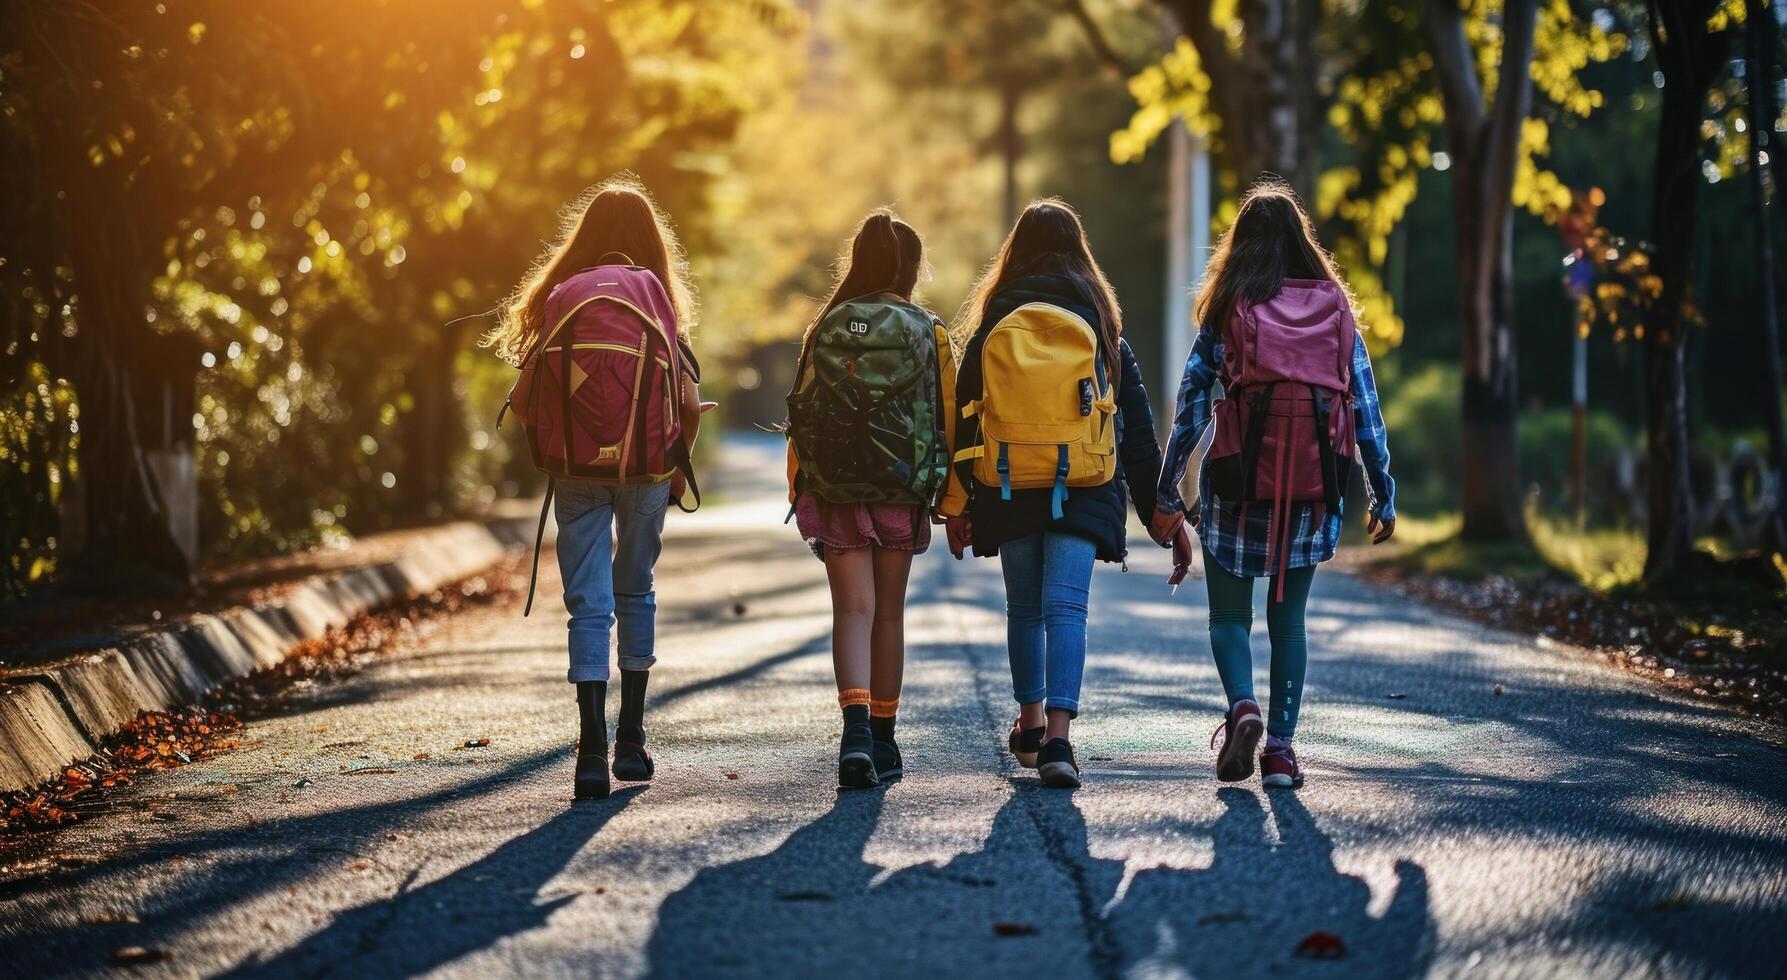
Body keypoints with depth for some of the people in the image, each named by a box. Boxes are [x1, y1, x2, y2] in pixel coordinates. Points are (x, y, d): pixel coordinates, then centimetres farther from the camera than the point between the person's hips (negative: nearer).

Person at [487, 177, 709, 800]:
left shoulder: (558, 298, 3)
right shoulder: (657, 295, 0)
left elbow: (525, 400, 0)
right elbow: (687, 400, -4)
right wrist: (678, 465, 12)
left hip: (577, 469, 0)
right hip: (645, 465, 0)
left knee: (589, 604, 1)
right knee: (635, 592, 17)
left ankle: (593, 751, -11)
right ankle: (631, 740, 20)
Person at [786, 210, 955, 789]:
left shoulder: (826, 327, 3)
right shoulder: (927, 330, -1)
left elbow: (800, 413, 3)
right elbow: (948, 416, 0)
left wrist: (798, 493, 10)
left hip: (834, 490, 0)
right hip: (901, 492, 0)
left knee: (853, 610, -2)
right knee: (889, 613, 11)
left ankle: (855, 727, -23)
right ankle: (882, 740, 18)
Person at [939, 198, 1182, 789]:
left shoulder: (991, 328, 4)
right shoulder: (1100, 328, 4)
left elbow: (964, 419, 5)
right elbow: (1136, 426, 6)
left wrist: (955, 505, 10)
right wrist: (1155, 507, 10)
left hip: (1008, 489, 1)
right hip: (1082, 491, -1)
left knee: (1023, 608, 18)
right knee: (1066, 608, -8)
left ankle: (1030, 724, 31)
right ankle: (1057, 739, -23)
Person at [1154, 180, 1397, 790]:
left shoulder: (1227, 312, -2)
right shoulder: (1335, 309, 4)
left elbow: (1191, 408, -2)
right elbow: (1365, 406, 4)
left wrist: (1165, 493, 2)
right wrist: (1382, 493, 9)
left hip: (1238, 484, -2)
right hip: (1313, 487, 2)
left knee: (1229, 614, 11)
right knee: (1288, 616, 13)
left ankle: (1243, 706, -15)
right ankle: (1280, 747, 8)